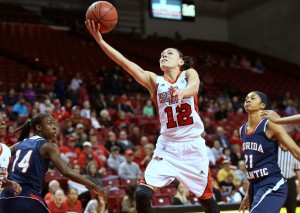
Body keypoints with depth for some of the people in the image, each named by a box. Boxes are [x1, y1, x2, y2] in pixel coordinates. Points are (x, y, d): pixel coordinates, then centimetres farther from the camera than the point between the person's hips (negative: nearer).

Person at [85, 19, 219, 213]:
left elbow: (194, 87, -24)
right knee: (142, 194, -14)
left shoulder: (189, 74, 1)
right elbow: (124, 62, -8)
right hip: (167, 146, 2)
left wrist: (182, 92, -49)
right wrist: (99, 39, -20)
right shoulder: (154, 80, 5)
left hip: (193, 146, -1)